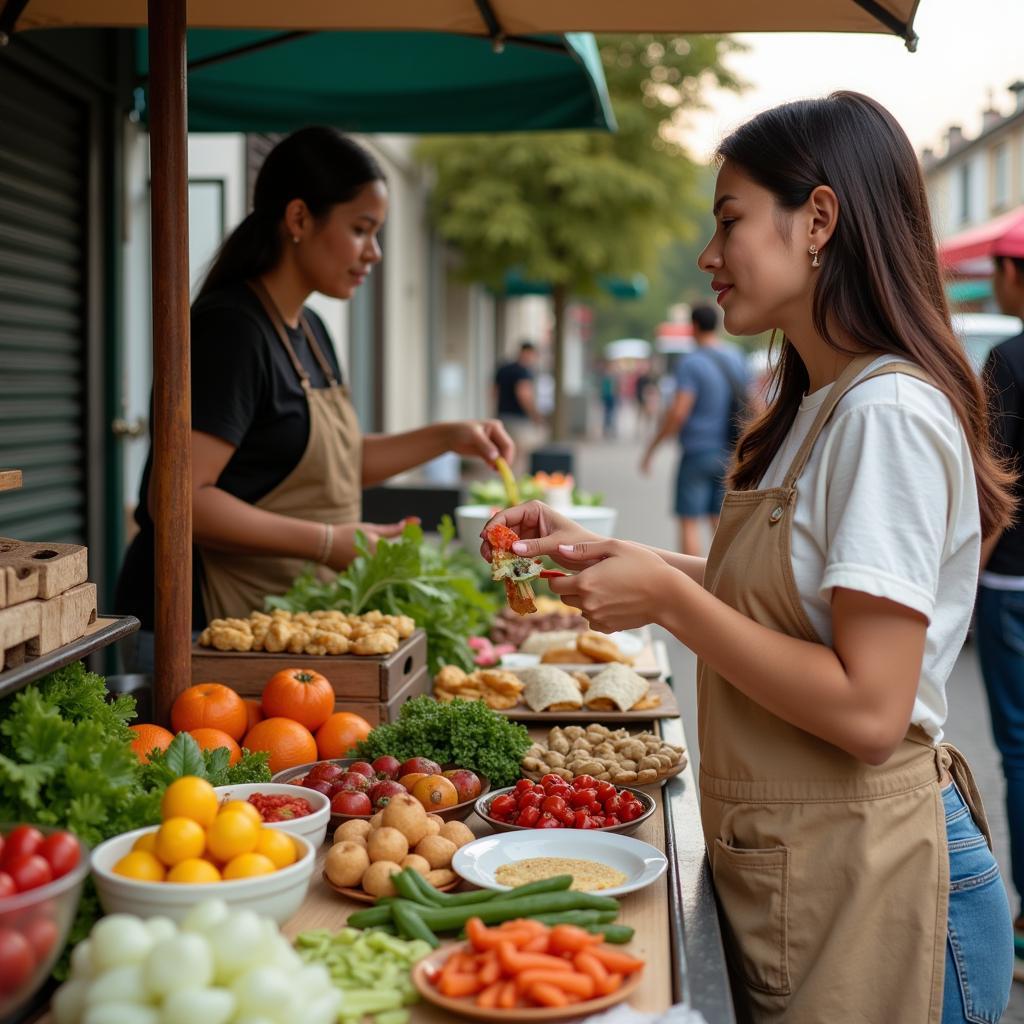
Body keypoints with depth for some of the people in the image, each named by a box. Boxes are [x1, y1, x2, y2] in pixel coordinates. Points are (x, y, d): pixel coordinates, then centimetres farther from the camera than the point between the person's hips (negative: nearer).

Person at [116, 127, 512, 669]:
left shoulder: (310, 331, 13)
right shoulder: (231, 329, -17)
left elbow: (335, 460, 25)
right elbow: (178, 498, -24)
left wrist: (446, 437, 13)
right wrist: (328, 543, -22)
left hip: (285, 624, 9)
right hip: (203, 626, -9)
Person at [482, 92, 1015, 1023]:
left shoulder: (889, 411, -21)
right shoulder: (820, 406, 10)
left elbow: (866, 711, -26)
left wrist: (665, 596, -20)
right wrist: (598, 552, 5)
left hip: (866, 885, -9)